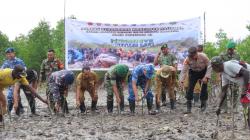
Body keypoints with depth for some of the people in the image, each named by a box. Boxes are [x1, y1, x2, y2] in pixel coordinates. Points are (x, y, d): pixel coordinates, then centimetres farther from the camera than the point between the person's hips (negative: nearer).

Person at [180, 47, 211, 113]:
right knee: (190, 88, -9)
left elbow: (209, 67, -18)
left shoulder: (203, 57, -27)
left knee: (204, 88, -4)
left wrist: (206, 77, -25)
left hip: (203, 72, -1)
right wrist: (181, 80, -32)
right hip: (193, 73, 1)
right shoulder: (187, 59, -25)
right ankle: (188, 108, -6)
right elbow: (184, 70, -23)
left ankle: (203, 106, 13)